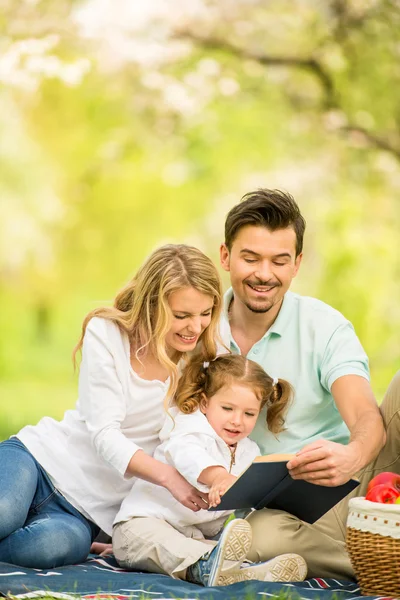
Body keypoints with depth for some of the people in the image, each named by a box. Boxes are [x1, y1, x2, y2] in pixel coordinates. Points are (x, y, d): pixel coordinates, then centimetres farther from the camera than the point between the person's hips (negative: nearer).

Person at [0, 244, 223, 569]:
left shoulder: (205, 359, 0)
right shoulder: (106, 333, -7)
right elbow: (104, 433, -15)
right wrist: (168, 476, -30)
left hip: (88, 511, 2)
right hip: (41, 455, -2)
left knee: (59, 544, -34)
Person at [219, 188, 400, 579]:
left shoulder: (325, 328, -2)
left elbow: (366, 417, -17)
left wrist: (352, 456, -42)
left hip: (351, 485, 0)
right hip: (277, 507, 0)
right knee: (263, 539, -38)